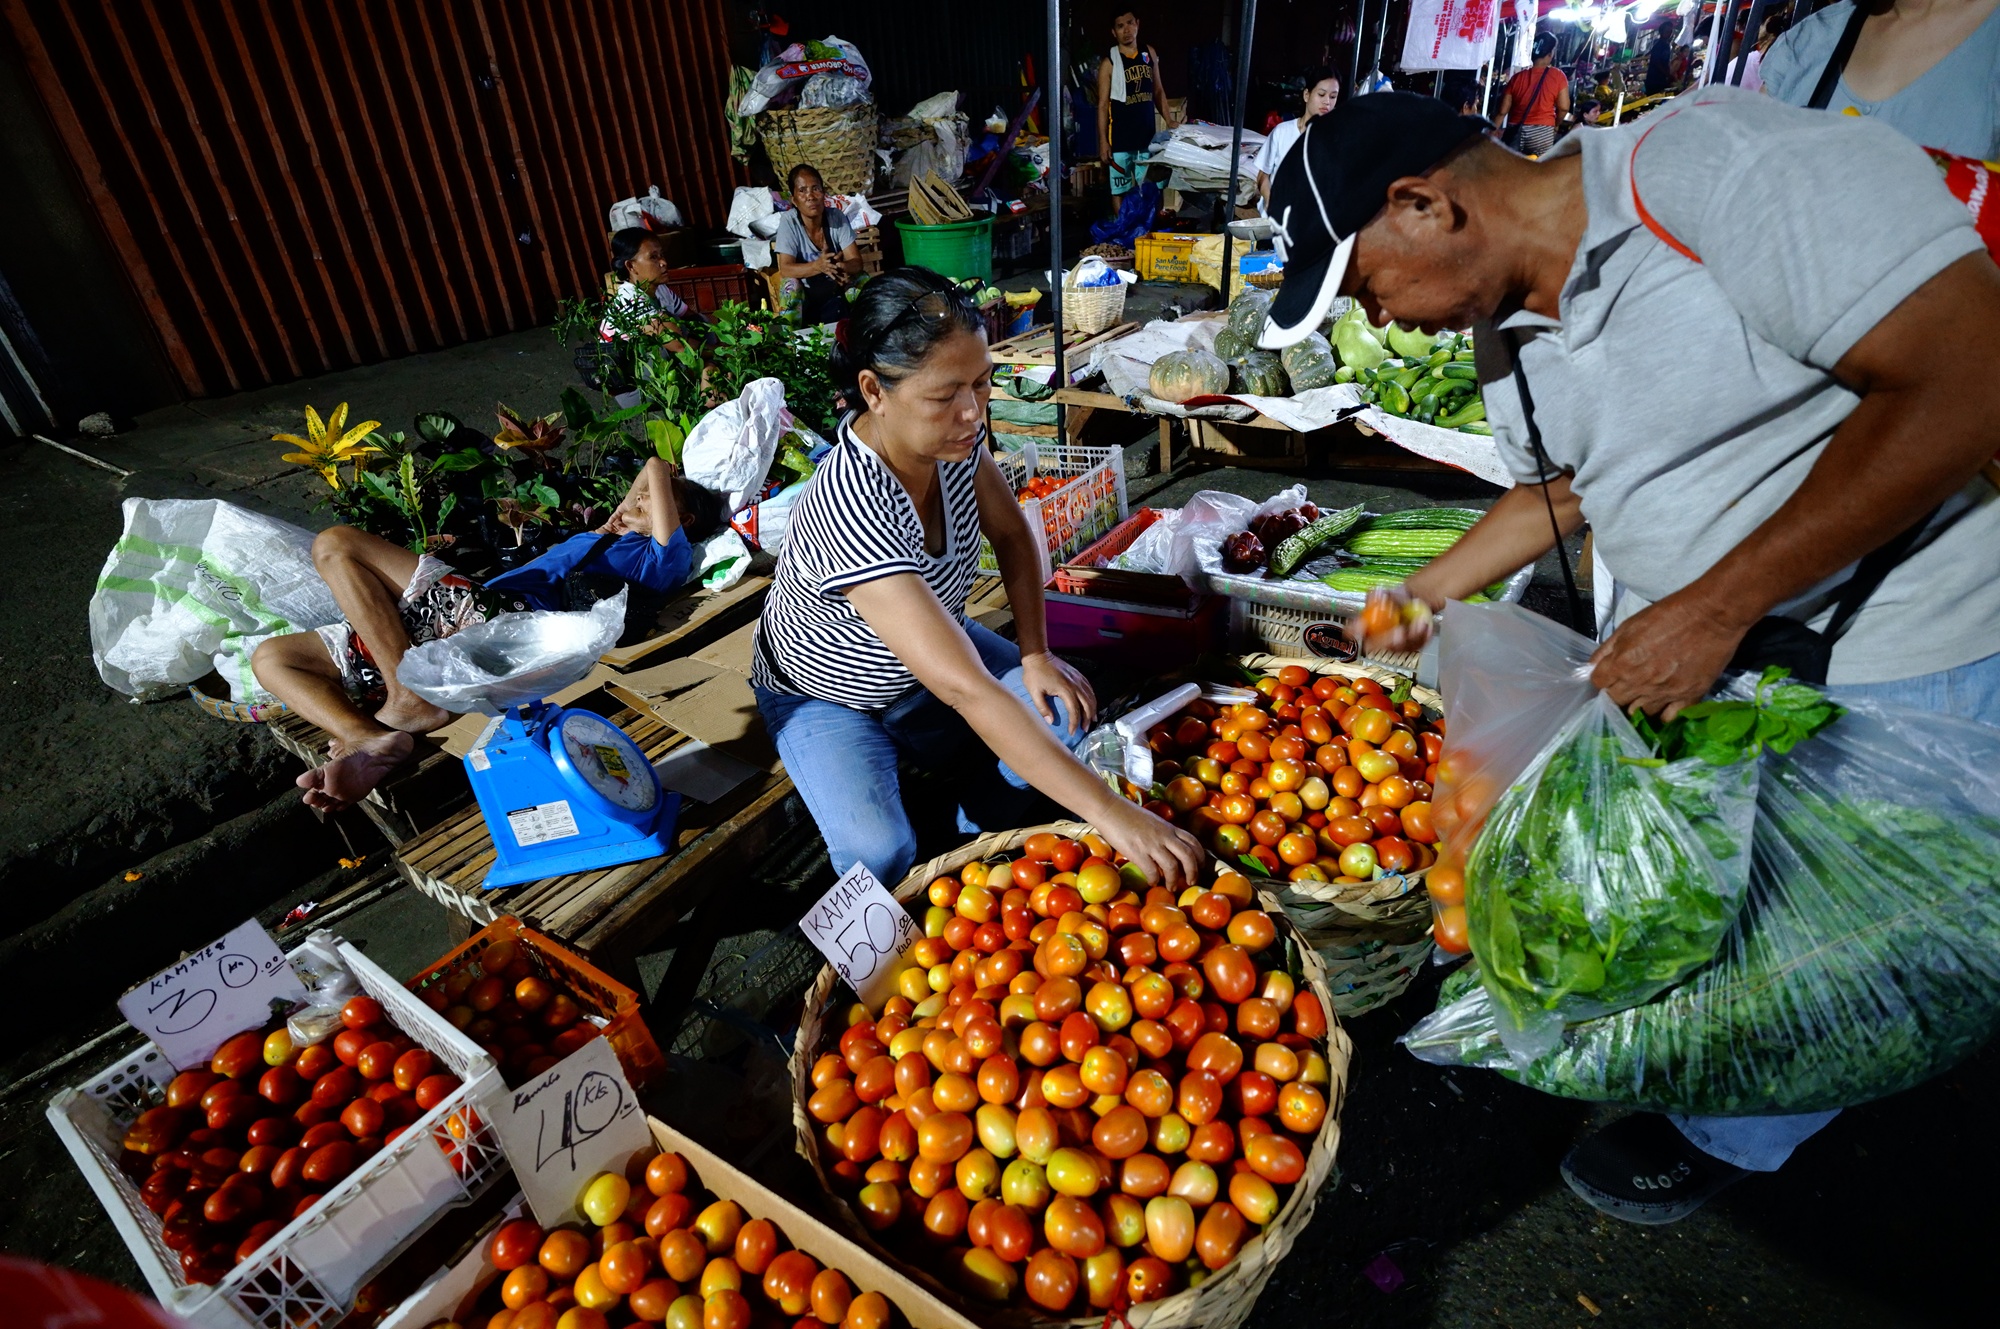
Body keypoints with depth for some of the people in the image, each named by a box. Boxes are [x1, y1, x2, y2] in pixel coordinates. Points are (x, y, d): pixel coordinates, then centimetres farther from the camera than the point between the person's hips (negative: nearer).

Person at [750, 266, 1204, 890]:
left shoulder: (951, 433, -19)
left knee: (1065, 710, -12)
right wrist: (1112, 814, -47)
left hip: (927, 656, 6)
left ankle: (978, 842, 12)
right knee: (880, 855, -27)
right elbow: (966, 691, -46)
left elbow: (1013, 535, 1)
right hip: (827, 696, -6)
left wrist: (1036, 654, -12)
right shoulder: (852, 509, -41)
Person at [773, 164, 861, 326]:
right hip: (804, 296, -1)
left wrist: (842, 267, -33)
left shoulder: (837, 217, -5)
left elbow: (856, 262, -8)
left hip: (837, 291, 1)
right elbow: (785, 269, -17)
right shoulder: (789, 222, -10)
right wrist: (818, 266, -35)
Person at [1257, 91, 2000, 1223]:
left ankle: (1722, 1137, 35)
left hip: (1903, 641, -6)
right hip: (1692, 624, 7)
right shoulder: (1506, 333, -1)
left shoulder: (1716, 164, -26)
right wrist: (1425, 597, 17)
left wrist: (1714, 607, -28)